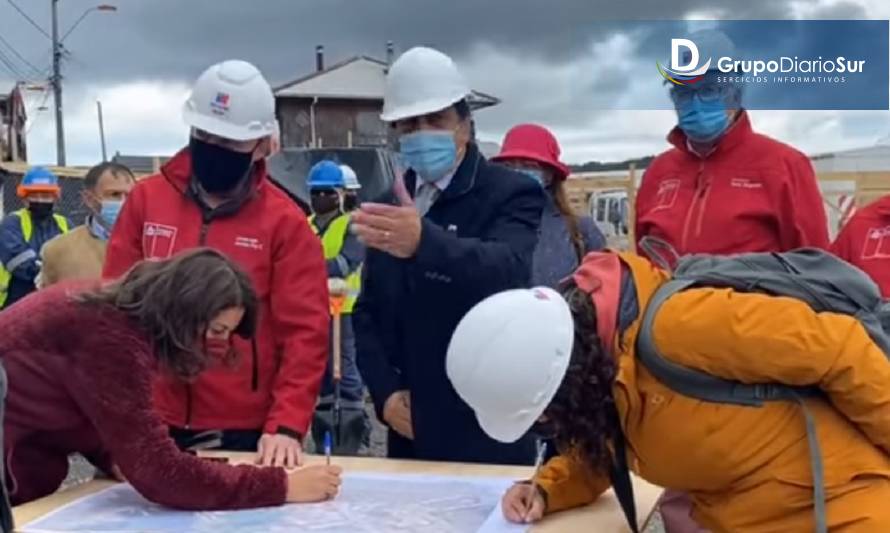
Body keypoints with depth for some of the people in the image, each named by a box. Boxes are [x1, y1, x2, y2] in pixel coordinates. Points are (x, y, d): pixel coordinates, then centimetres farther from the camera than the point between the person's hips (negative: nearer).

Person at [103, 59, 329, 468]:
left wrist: (286, 426, -18)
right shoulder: (145, 199, 2)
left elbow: (305, 333, -9)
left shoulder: (285, 221, -5)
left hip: (247, 433, -2)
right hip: (153, 426, 3)